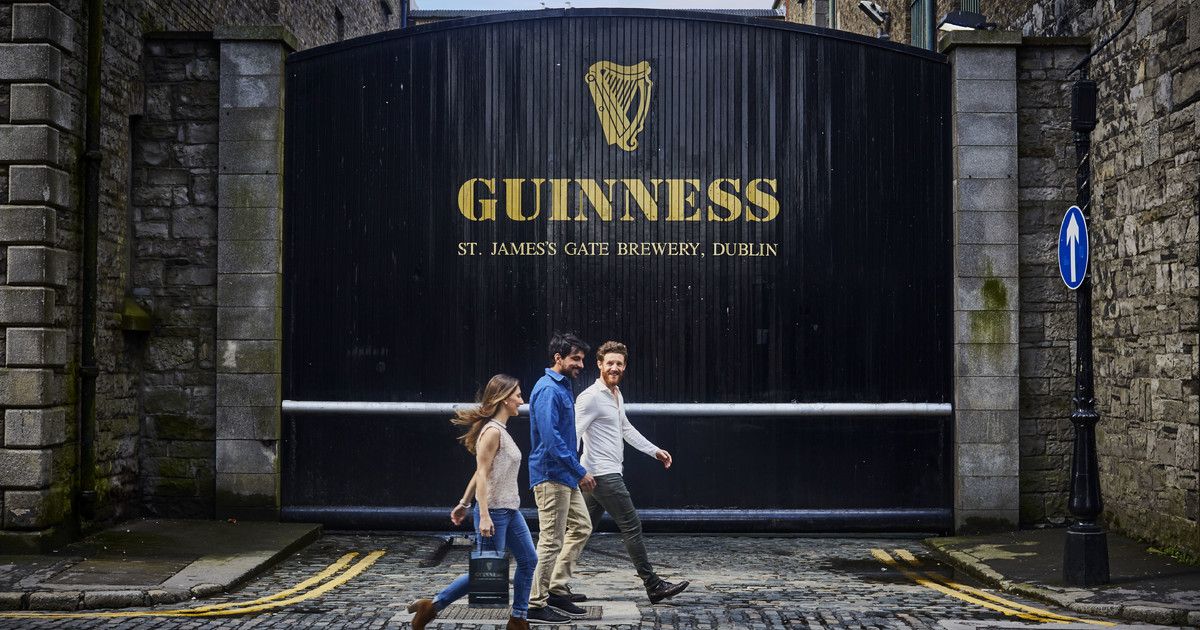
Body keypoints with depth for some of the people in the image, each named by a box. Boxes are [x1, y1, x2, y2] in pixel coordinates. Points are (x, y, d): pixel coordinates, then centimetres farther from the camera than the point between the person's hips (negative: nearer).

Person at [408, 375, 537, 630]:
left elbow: (479, 473, 17)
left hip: (510, 510, 10)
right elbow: (482, 474, -21)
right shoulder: (492, 431, -16)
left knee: (528, 561, 10)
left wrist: (464, 503, 19)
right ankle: (432, 606, 7)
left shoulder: (500, 430, 13)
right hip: (493, 511, -10)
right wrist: (484, 516, -25)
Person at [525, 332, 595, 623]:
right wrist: (580, 471, -22)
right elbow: (550, 437, -24)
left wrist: (577, 470, 20)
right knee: (552, 541, -5)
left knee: (581, 527, 14)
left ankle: (557, 590, 20)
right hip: (550, 475, -10)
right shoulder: (548, 390, -17)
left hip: (565, 477, 10)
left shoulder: (564, 386, 14)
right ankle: (536, 605, 3)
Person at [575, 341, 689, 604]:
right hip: (603, 474, -10)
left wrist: (655, 451, 30)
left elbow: (627, 429, 30)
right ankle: (653, 585, 3)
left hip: (610, 472, 10)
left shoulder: (616, 394, 17)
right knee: (632, 527, -4)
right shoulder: (591, 397, -13)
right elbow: (572, 435, -18)